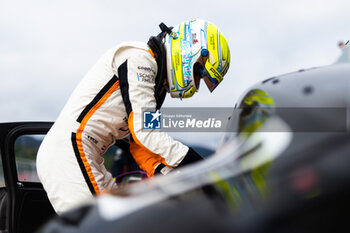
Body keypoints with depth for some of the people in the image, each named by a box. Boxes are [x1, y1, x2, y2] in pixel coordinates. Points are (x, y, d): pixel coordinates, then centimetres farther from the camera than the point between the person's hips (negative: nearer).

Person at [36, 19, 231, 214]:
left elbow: (140, 146, 15)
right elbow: (143, 130, -20)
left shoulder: (156, 86, 19)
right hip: (70, 149, -10)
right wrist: (198, 165, -20)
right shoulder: (138, 58, -11)